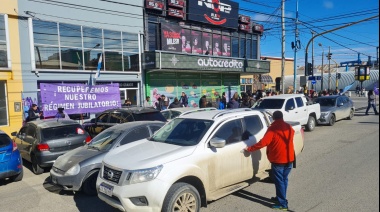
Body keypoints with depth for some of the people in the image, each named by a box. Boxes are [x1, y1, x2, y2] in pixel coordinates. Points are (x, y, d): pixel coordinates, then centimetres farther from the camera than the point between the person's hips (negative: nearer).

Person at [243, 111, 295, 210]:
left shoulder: (272, 129, -15)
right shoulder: (289, 127, 5)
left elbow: (262, 143, -20)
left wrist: (249, 148, -11)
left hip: (278, 160, -7)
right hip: (289, 158, 7)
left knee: (279, 181, 2)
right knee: (284, 179, 18)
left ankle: (282, 204, 6)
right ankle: (281, 198, 32)